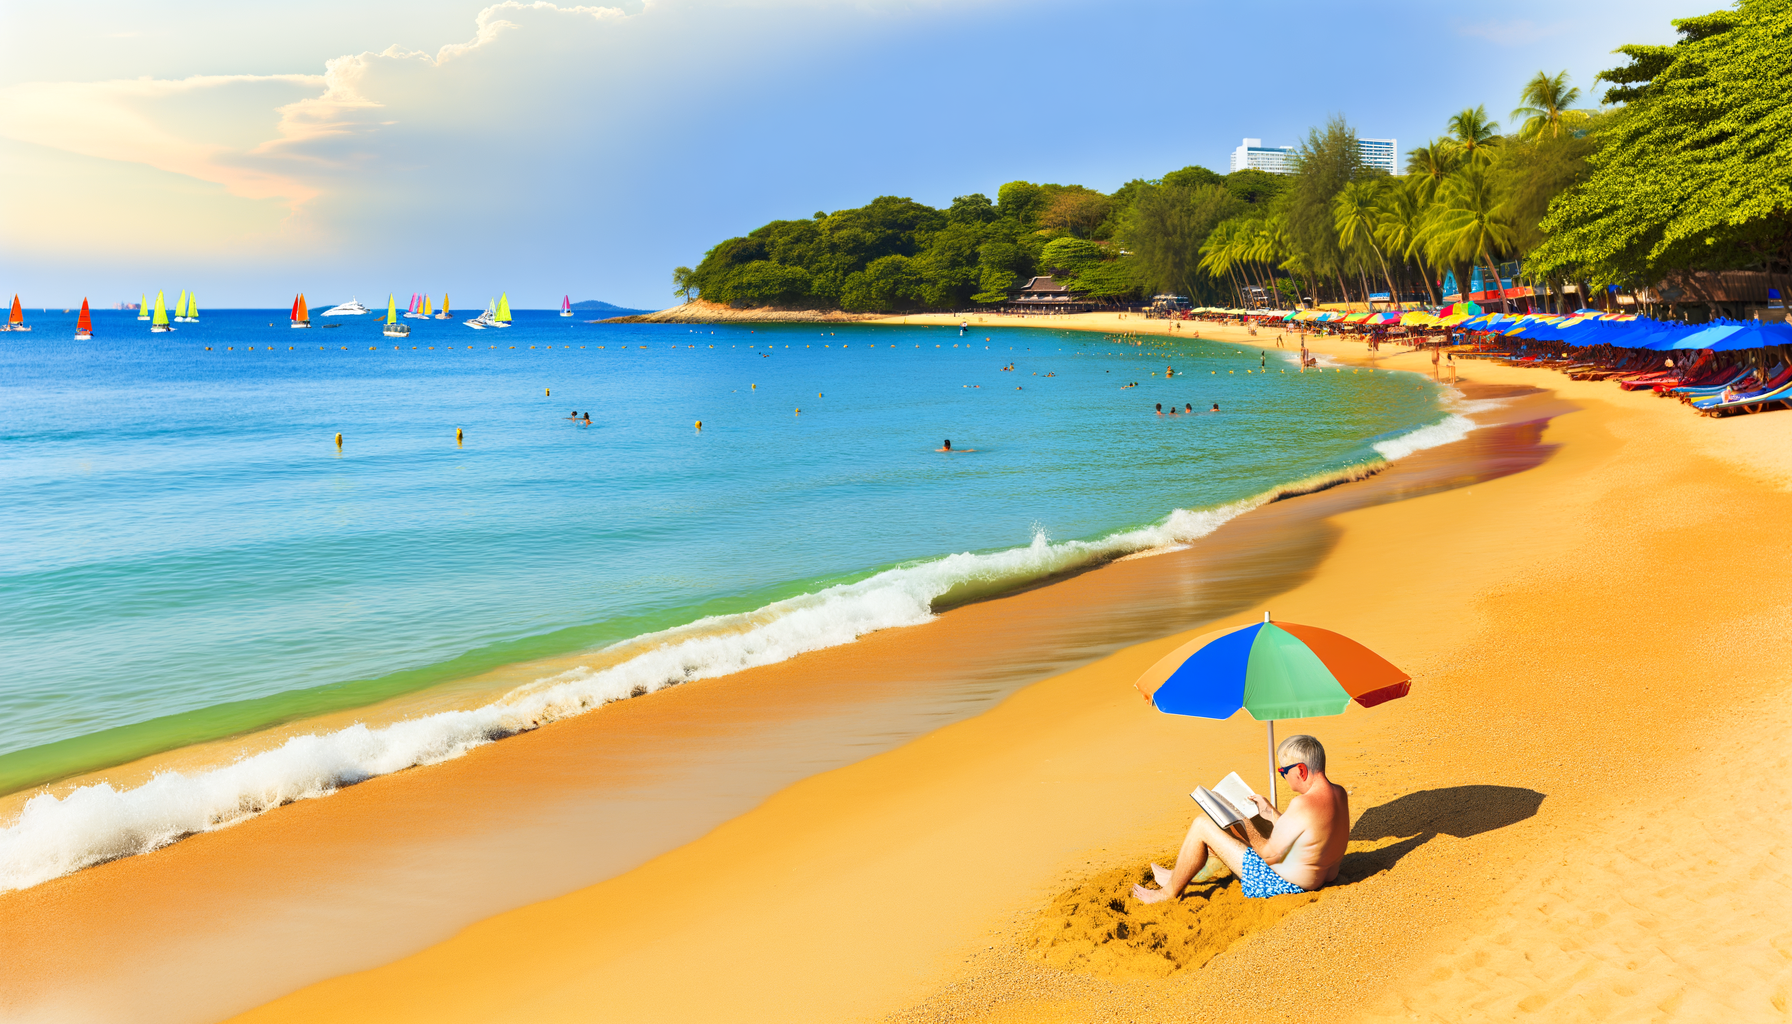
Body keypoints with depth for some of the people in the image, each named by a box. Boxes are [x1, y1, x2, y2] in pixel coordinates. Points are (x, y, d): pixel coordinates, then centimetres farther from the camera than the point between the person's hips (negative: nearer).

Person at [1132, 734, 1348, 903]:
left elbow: (1269, 855, -21)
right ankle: (1182, 876, 44)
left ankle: (1169, 892, 14)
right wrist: (1271, 814, 11)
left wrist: (1246, 824, -7)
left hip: (1284, 884, -10)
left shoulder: (1302, 805, -30)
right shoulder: (1339, 794, -1)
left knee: (1201, 825, -4)